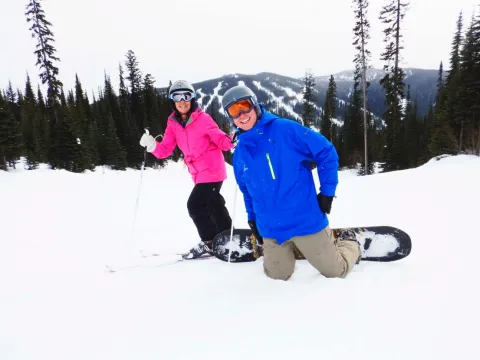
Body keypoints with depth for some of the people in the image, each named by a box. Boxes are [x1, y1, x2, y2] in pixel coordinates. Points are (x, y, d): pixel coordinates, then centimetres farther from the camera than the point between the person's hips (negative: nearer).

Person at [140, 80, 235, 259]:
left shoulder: (203, 118, -10)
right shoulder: (173, 123, 5)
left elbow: (220, 138, -11)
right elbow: (166, 149, 0)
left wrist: (232, 141, -31)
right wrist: (153, 145, -19)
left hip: (211, 170, -7)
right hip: (199, 173, 7)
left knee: (195, 204, -8)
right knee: (214, 204, 16)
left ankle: (209, 242, 10)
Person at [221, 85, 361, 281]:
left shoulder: (285, 129, -11)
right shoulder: (239, 154, 5)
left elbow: (326, 152, -9)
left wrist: (327, 192, -10)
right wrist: (252, 218, 16)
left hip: (306, 220, -4)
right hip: (272, 229, 4)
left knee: (336, 271, 9)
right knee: (277, 276, 12)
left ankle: (348, 242, 42)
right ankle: (290, 249, 41)